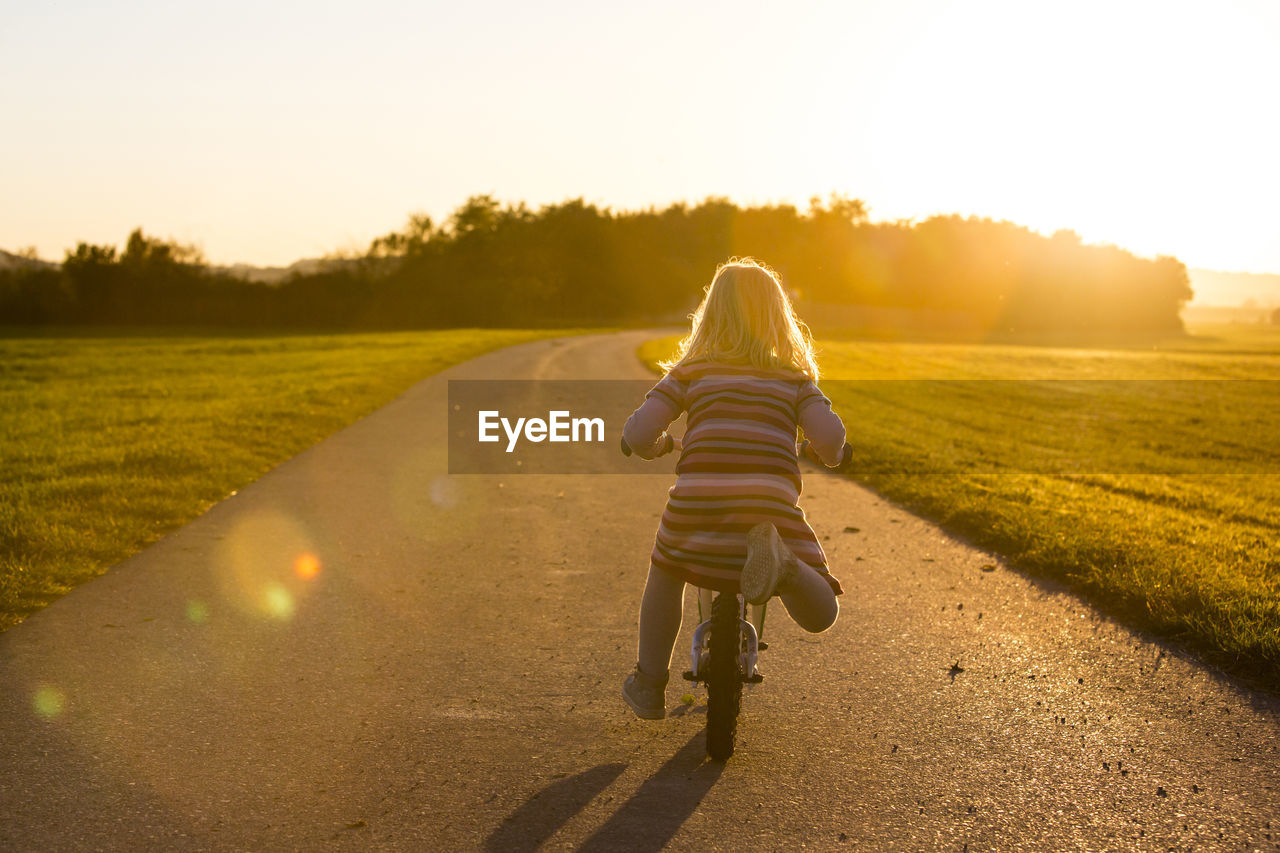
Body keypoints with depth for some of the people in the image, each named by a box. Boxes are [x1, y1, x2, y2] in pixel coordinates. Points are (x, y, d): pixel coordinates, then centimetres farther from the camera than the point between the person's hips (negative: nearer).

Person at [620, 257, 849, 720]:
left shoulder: (691, 371, 14)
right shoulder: (795, 378, 16)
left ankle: (650, 685, 33)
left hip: (696, 504, 1)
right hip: (771, 505, -1)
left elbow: (638, 435, 5)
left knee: (665, 572, 32)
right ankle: (779, 560, -20)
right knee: (819, 614, 12)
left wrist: (664, 445, 28)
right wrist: (831, 456, 25)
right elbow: (830, 438, 0)